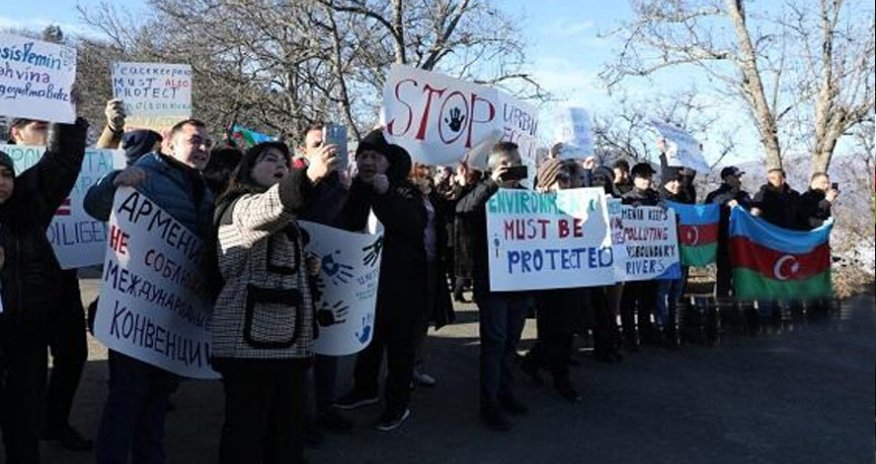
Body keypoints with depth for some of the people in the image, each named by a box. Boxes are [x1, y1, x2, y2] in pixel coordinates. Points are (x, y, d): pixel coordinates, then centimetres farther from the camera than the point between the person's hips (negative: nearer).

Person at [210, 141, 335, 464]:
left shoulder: (281, 217, 22)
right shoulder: (242, 205, -6)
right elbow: (270, 207, -31)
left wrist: (306, 268, 13)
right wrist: (309, 176, -48)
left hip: (289, 337, 9)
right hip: (251, 337, -9)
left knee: (287, 429, 12)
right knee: (245, 429, -4)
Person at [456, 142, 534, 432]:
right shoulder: (485, 192, -1)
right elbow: (461, 209, -23)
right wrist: (492, 183, -27)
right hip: (492, 279, -5)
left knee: (510, 341, 14)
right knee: (494, 341, -3)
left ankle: (504, 392, 28)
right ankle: (489, 403, 4)